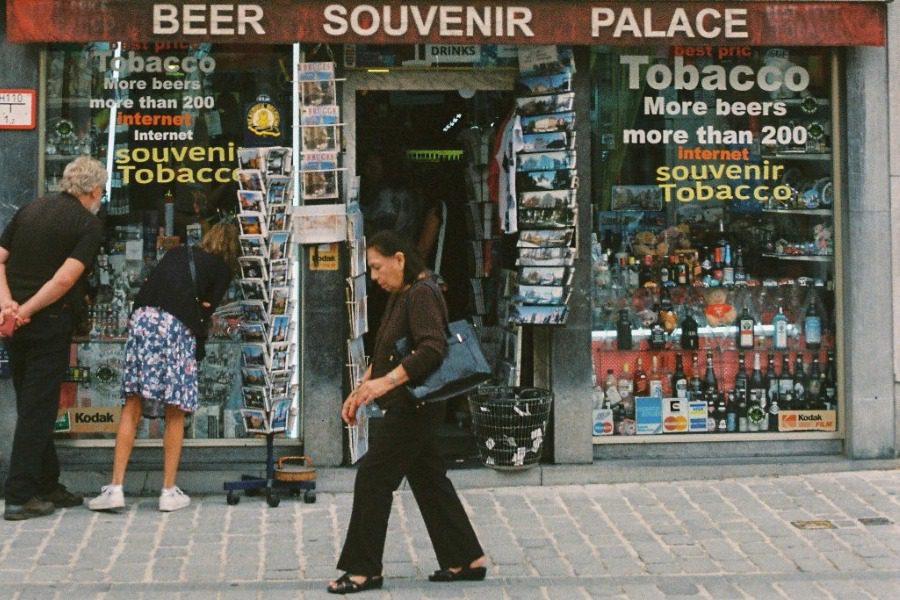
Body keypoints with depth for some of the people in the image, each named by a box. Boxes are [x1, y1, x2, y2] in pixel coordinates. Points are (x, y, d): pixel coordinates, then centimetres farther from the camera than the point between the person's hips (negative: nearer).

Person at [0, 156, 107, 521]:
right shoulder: (89, 224, -6)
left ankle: (48, 487, 24)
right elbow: (64, 279, -19)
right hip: (49, 322, -6)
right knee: (38, 408, 0)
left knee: (32, 406, 15)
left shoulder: (29, 210, 13)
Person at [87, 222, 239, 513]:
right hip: (178, 328, -4)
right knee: (175, 413, 7)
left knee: (132, 406, 6)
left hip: (143, 318, 4)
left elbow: (148, 286, 21)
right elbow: (207, 308, 6)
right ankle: (169, 491, 8)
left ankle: (115, 487, 0)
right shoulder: (222, 269, 15)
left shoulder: (176, 253, 28)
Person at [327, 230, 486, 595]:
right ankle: (467, 559, 19)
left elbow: (432, 349, -27)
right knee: (428, 480, 13)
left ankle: (364, 570, 2)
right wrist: (362, 390, 12)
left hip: (414, 406, -10)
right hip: (408, 407, 10)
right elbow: (385, 352, 20)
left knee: (373, 479, -6)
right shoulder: (399, 296, 15)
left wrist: (387, 382, -33)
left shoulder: (422, 294, -16)